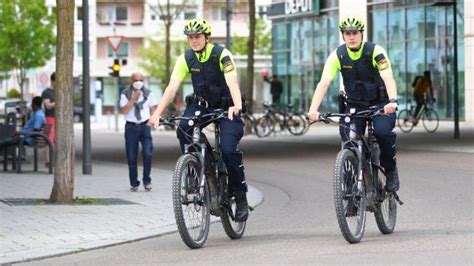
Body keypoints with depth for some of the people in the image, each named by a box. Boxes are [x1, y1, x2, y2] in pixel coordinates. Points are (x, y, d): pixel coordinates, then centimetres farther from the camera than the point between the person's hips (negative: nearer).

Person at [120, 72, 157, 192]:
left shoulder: (148, 93, 8)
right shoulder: (125, 94, 1)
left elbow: (153, 109, 15)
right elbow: (124, 110, -10)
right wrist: (134, 98, -15)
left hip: (145, 126, 1)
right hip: (131, 127, -1)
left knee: (147, 154, -15)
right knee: (131, 157, 0)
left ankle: (147, 180, 0)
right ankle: (134, 184, 11)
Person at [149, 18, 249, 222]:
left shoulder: (221, 54, -19)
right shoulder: (185, 59, -8)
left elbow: (232, 82, -34)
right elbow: (172, 87, -17)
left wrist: (237, 105, -54)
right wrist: (158, 112, -32)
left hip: (226, 106, -4)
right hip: (201, 104, 4)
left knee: (228, 148, -23)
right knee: (183, 129, -28)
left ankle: (240, 195, -4)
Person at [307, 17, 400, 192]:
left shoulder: (375, 52, -19)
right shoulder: (337, 56, -11)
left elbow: (388, 78, -32)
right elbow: (323, 83, -20)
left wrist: (392, 101, -52)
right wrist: (313, 110, -36)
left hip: (381, 104, -3)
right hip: (355, 105, 3)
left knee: (382, 131, -30)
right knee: (348, 137, -21)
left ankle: (391, 170, -5)